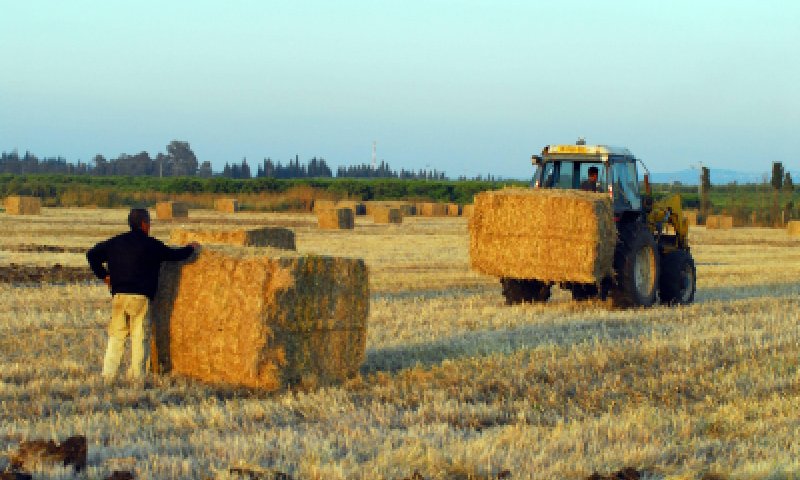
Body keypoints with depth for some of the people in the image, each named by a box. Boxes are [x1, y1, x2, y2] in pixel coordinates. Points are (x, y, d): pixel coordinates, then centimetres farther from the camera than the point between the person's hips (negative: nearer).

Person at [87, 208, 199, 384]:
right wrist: (191, 248, 23)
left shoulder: (115, 242, 11)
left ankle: (108, 373, 2)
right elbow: (174, 255, 4)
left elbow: (92, 254, 14)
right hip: (140, 297, -4)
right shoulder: (150, 244, -3)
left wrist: (103, 274, 20)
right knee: (140, 335, 2)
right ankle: (137, 375, -1)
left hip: (118, 295, 4)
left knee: (116, 334, 9)